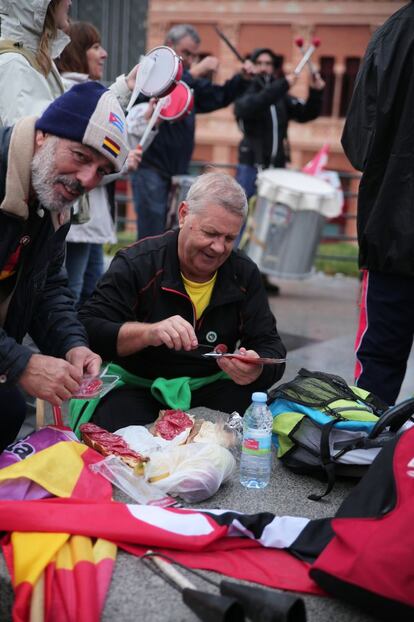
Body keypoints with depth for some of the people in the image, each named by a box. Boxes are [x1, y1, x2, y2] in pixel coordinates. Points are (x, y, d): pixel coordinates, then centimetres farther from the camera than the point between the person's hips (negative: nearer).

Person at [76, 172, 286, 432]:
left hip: (209, 388, 4)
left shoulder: (244, 274, 3)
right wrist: (148, 333, -36)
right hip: (135, 388, -4)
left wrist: (255, 372, -23)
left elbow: (270, 347, 3)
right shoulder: (136, 264, -10)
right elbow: (87, 330, -17)